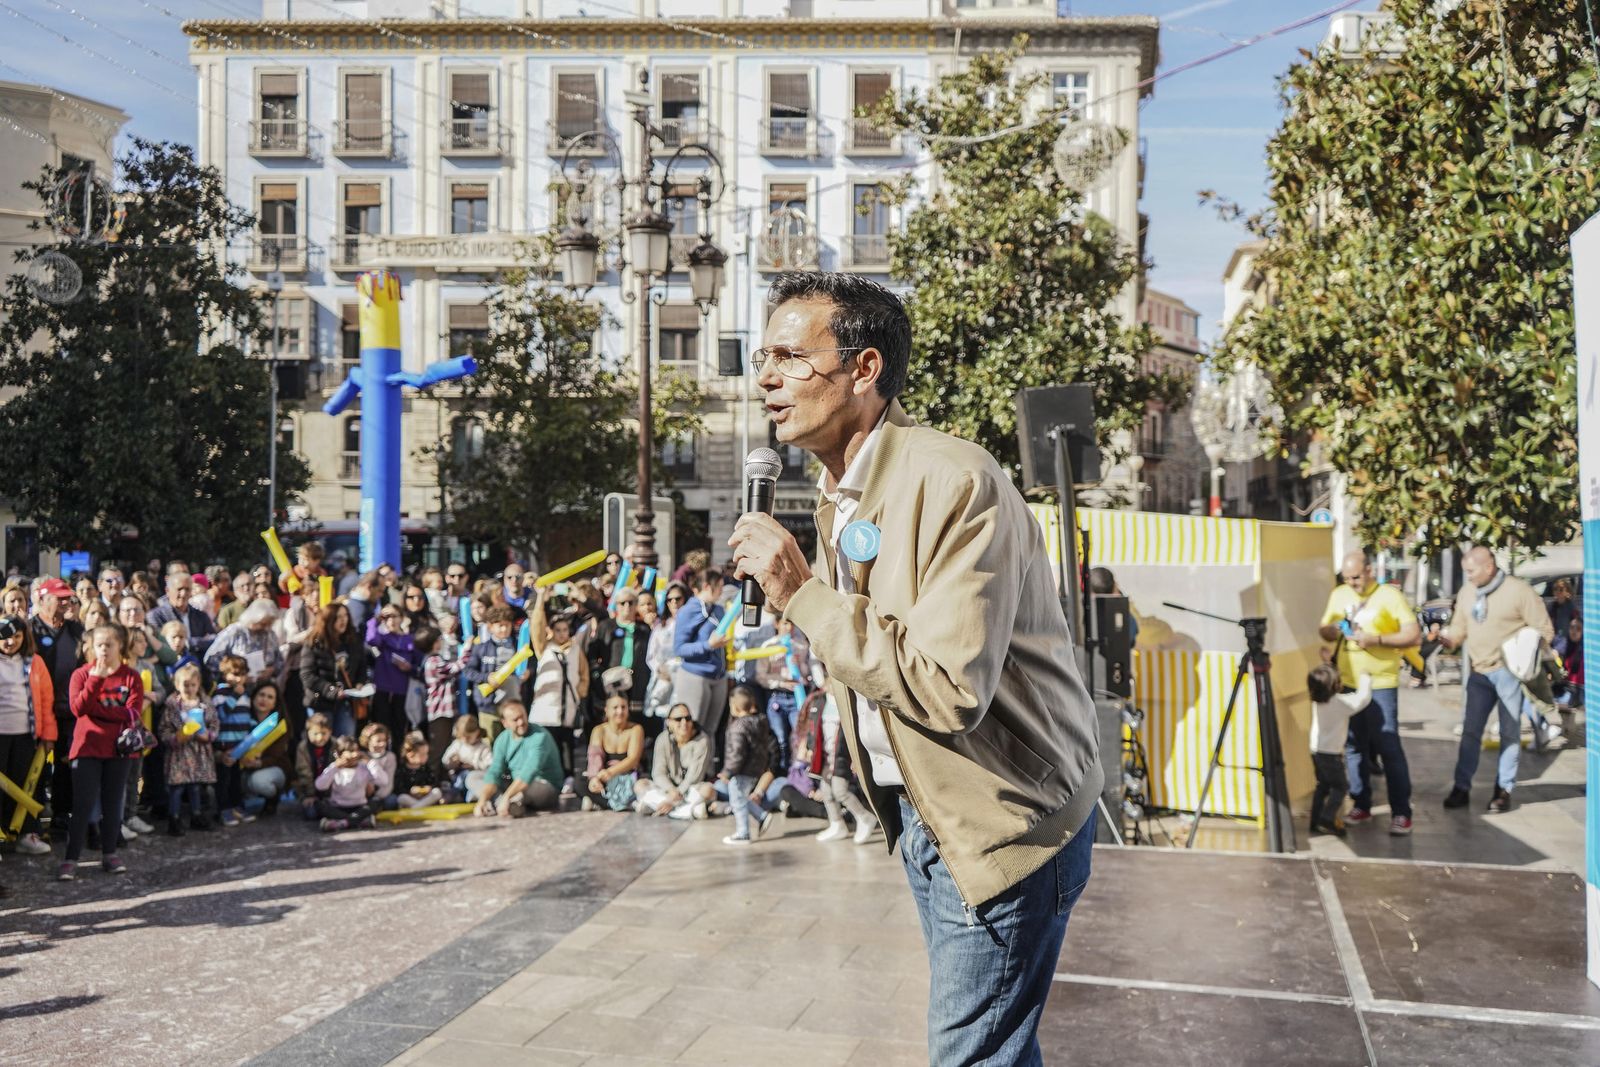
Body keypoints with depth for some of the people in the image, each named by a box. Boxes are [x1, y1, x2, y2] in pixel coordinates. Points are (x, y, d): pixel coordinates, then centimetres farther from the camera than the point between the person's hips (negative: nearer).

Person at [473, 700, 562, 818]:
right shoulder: (503, 739, -1)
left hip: (544, 787, -7)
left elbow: (529, 773, -29)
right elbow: (494, 773, -9)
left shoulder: (539, 736, -18)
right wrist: (482, 801, -26)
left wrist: (506, 797, -38)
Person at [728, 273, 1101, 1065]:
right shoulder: (837, 500, 6)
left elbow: (952, 688, -30)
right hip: (920, 814, 9)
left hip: (1001, 822, -8)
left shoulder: (958, 483, -23)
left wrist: (803, 594, -26)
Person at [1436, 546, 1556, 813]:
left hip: (1509, 671, -4)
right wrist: (1447, 639, -9)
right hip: (1478, 671, 5)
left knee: (1510, 732, 7)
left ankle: (1504, 789, 16)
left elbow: (1544, 630, -8)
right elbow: (1459, 628, 12)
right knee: (1470, 731, 6)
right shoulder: (1466, 592, 5)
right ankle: (1462, 787, 12)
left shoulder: (1519, 590, -12)